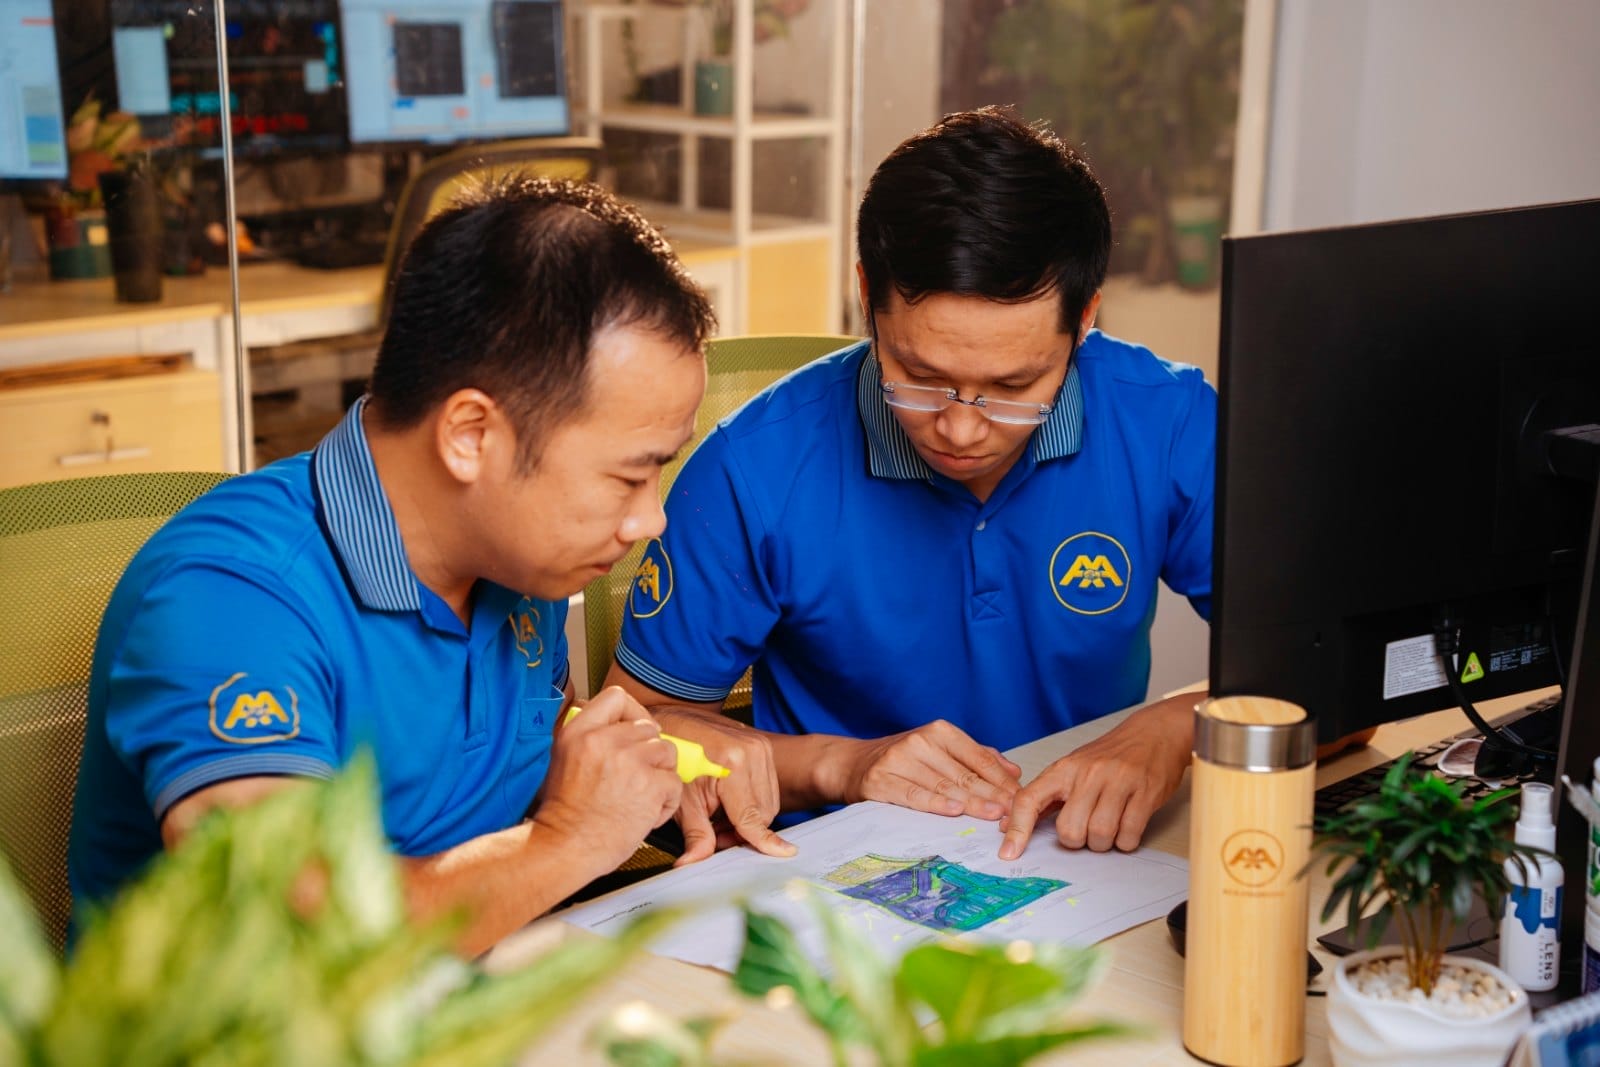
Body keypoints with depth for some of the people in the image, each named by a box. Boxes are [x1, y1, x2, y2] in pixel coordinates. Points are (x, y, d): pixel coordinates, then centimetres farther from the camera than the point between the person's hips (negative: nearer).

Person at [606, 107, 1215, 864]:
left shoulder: (1171, 428, -11)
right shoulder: (755, 470, -14)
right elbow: (637, 719, -3)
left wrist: (1176, 729, -23)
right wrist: (838, 763, -15)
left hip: (1095, 864, 2)